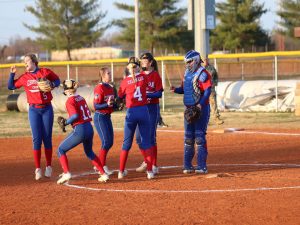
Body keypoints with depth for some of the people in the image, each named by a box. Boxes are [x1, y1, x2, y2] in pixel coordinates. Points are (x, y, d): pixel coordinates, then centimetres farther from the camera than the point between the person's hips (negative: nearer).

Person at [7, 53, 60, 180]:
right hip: (34, 110, 1)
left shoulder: (45, 72, 0)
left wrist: (52, 85, -9)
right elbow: (10, 86, 11)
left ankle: (49, 167, 15)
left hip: (47, 109, -1)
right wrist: (12, 74, -1)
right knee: (36, 139, -3)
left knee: (47, 138, 4)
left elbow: (57, 80, 12)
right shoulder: (24, 77, 4)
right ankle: (38, 169, 0)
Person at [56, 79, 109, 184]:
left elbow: (75, 116, -22)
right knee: (89, 152, 30)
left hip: (79, 130, -8)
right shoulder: (81, 98, 13)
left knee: (61, 150, 6)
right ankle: (103, 174, 26)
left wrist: (66, 122, -7)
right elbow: (88, 113, 14)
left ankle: (66, 173, -11)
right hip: (90, 128, 8)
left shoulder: (70, 101, -10)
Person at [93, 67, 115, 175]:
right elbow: (96, 106, -18)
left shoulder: (111, 88, 10)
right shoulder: (99, 88, -14)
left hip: (108, 117, 8)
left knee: (110, 142, 9)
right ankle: (102, 166, -2)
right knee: (106, 142, -11)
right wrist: (107, 104, -32)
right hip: (100, 117, -8)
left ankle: (99, 164, 21)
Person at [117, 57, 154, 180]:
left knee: (126, 143, 10)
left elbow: (120, 96, 9)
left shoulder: (125, 81, -5)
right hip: (144, 111, 0)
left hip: (131, 113, 0)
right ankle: (150, 171, 2)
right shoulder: (144, 77, -2)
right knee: (146, 142, 6)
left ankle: (121, 171, 12)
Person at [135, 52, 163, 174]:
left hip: (152, 108, -6)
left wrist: (146, 95, -24)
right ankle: (146, 161, 25)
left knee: (151, 137, -6)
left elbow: (159, 94, -12)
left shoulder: (156, 76, -6)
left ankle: (154, 165, 0)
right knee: (139, 137, 8)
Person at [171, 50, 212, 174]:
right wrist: (176, 89, -1)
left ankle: (201, 166, -5)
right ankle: (187, 165, 16)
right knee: (188, 137, 10)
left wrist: (201, 104, -30)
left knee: (199, 136, -8)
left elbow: (207, 91, -17)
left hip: (201, 108, -8)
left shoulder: (202, 74, -10)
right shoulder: (187, 73, 14)